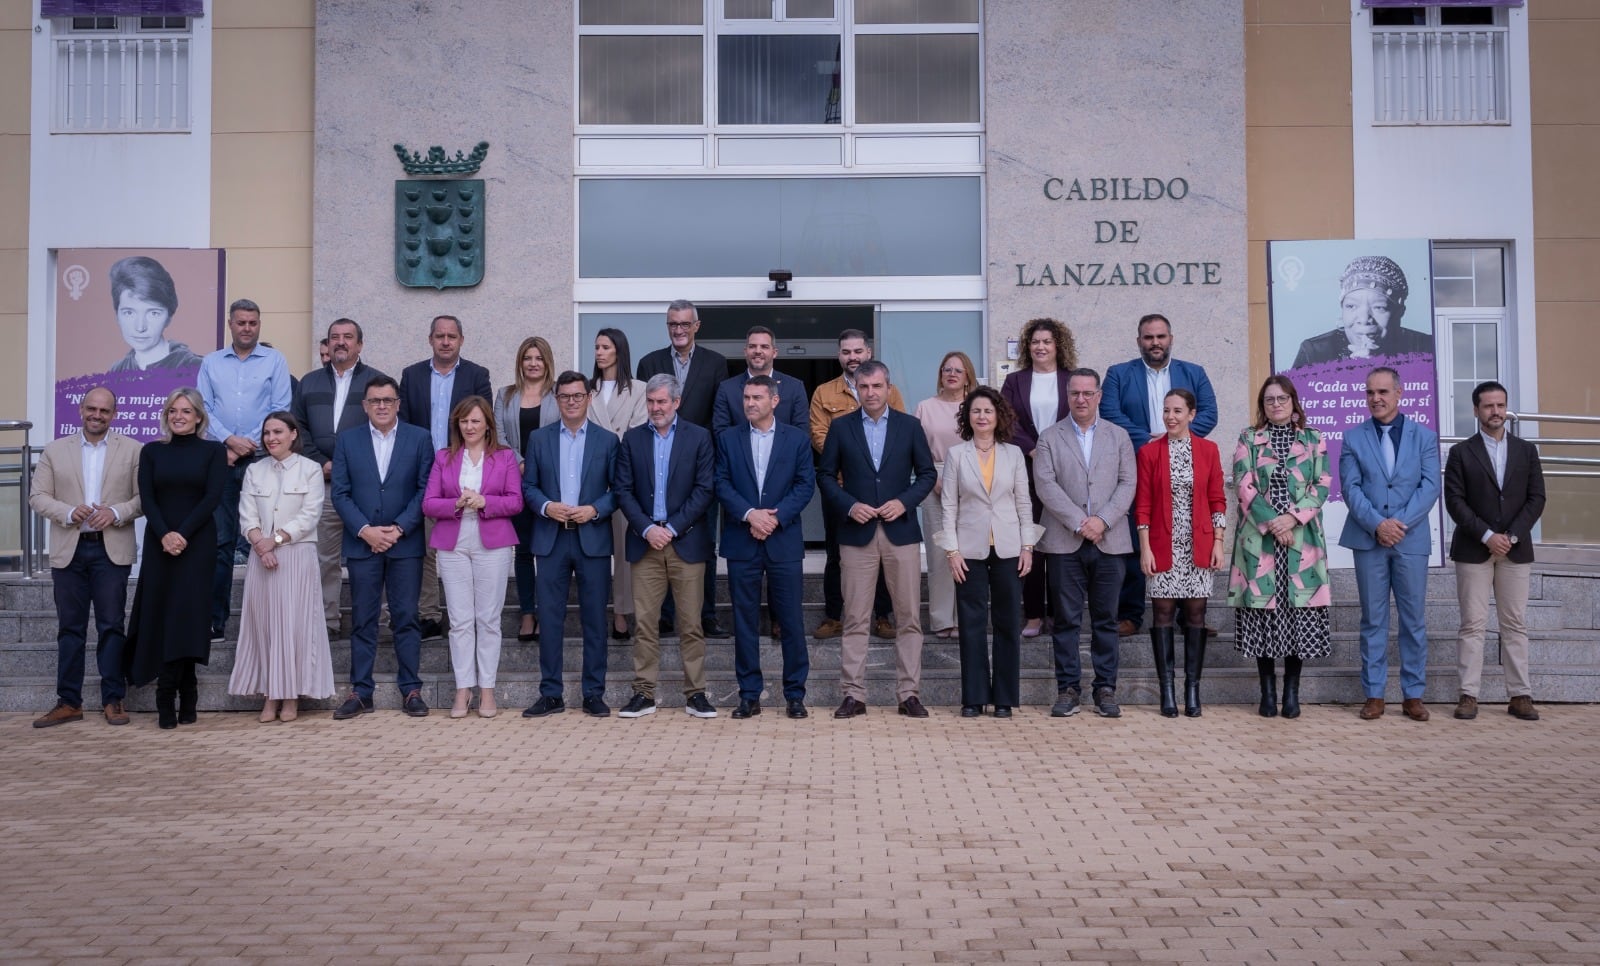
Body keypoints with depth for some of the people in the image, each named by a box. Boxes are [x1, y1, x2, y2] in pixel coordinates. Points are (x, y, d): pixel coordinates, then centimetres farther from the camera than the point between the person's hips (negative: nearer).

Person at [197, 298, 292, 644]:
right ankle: (215, 621, 4)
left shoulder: (275, 361, 6)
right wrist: (228, 440, -9)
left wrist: (250, 443, -9)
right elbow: (204, 408, 7)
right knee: (219, 540, 1)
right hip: (221, 460, 2)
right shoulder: (211, 363, 13)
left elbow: (281, 409, -1)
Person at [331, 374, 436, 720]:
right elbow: (340, 493, 3)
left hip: (405, 543, -1)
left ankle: (411, 690, 8)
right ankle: (360, 692, 9)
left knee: (406, 618, 2)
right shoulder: (347, 440, 7)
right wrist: (365, 530, -10)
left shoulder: (419, 438, 3)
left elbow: (425, 489, -1)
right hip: (362, 542, 1)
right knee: (362, 621, 4)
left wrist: (398, 528, -11)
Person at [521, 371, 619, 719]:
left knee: (594, 619, 3)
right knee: (550, 618, 3)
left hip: (593, 538, -1)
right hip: (551, 538, 1)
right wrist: (546, 507, -11)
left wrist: (594, 510, -13)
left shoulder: (607, 440, 4)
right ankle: (551, 694, 11)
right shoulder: (539, 438, 8)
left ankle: (594, 694, 12)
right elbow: (528, 485, 7)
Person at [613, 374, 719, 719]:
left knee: (691, 623, 2)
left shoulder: (698, 437, 3)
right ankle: (644, 693, 9)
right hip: (645, 541, 2)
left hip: (687, 542, -2)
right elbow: (623, 490, 4)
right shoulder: (632, 439, 9)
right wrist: (648, 529, -8)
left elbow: (705, 489, -3)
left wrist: (672, 528, -10)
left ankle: (695, 693, 9)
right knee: (645, 622, 3)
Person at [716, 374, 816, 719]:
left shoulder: (797, 438, 4)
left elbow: (806, 484, -1)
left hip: (784, 541, -1)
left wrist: (776, 517, -12)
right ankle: (749, 695, 12)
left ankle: (795, 694, 12)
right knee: (745, 621, 5)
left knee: (790, 620, 2)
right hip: (741, 543, 1)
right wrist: (749, 514, -14)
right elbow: (722, 484, 0)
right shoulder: (728, 438, 7)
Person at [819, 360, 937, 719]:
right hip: (857, 532, 0)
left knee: (909, 617, 2)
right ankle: (853, 694, 7)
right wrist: (849, 505, -9)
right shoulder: (840, 427, 5)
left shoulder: (910, 426, 6)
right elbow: (825, 475, 6)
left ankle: (909, 693, 9)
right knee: (855, 618, 1)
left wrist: (904, 501, -9)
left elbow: (927, 473, 7)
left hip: (901, 531, 1)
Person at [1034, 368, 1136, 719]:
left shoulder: (1119, 436, 12)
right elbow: (1045, 485, -5)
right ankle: (1069, 688, 8)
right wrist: (1079, 522, -13)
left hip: (1110, 542, 1)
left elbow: (1127, 484, 3)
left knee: (1106, 620, 5)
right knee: (1066, 620, 2)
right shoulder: (1049, 438, 6)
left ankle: (1105, 689, 12)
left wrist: (1102, 520, -12)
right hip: (1065, 543, -1)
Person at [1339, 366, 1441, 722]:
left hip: (1411, 539, 0)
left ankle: (1413, 695, 12)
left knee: (1413, 619, 4)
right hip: (1368, 539, 0)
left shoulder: (1424, 436, 6)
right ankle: (1374, 695, 9)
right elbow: (1351, 487, -2)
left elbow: (1430, 485, -3)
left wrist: (1402, 522, -15)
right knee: (1373, 619, 4)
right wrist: (1377, 524, -15)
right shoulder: (1353, 437, 6)